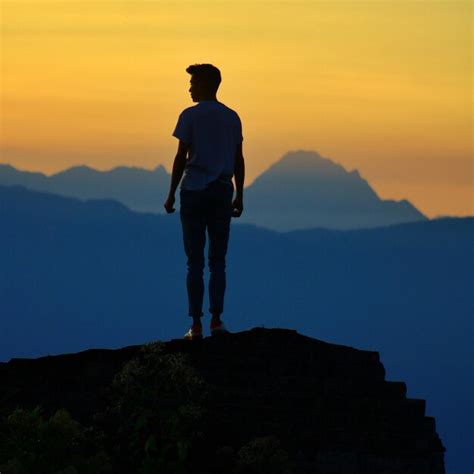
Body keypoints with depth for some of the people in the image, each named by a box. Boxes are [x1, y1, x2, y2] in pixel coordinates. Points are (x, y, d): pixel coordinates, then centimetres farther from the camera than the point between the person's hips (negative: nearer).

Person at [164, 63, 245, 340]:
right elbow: (239, 161, 8)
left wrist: (172, 194, 0)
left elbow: (181, 158, -6)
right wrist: (239, 197, 14)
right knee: (218, 261, 8)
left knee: (195, 262, -1)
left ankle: (196, 326, -4)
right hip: (222, 192, 3)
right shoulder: (232, 118, 8)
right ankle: (217, 320, -1)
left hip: (194, 192, -3)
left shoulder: (190, 117, -5)